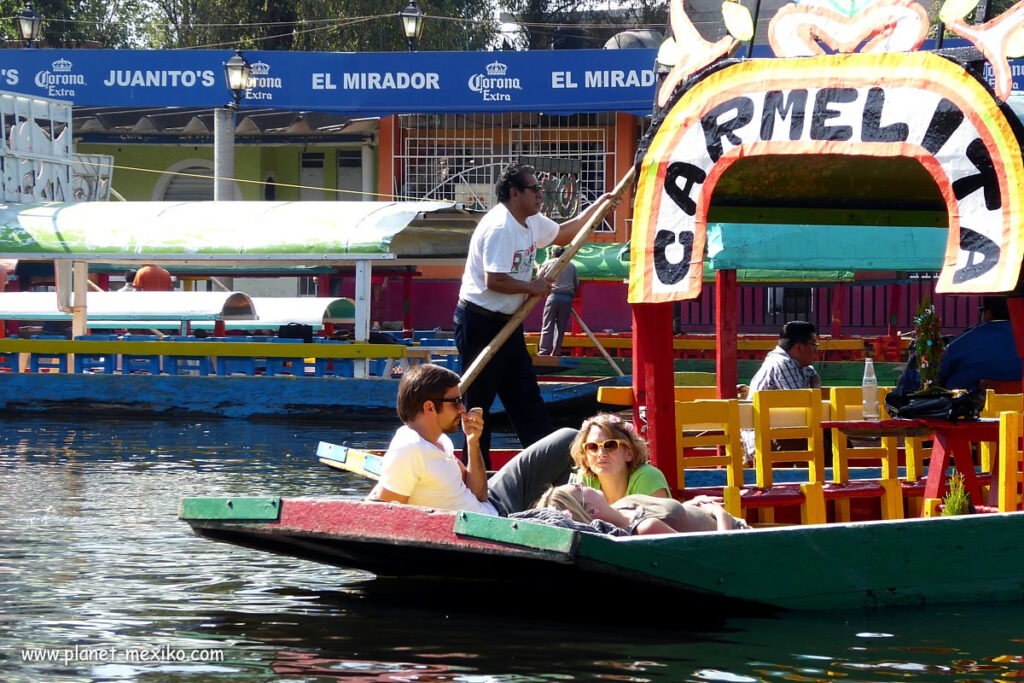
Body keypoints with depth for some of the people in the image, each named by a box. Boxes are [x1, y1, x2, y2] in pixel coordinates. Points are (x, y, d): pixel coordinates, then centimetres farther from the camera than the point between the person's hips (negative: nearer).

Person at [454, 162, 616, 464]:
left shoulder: (532, 223, 10)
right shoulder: (500, 229, -22)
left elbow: (564, 232, 29)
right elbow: (494, 280, -28)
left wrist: (599, 205, 22)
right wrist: (532, 287, -15)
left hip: (507, 323, 10)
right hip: (480, 323, -10)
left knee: (525, 394, 11)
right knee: (479, 399, -2)